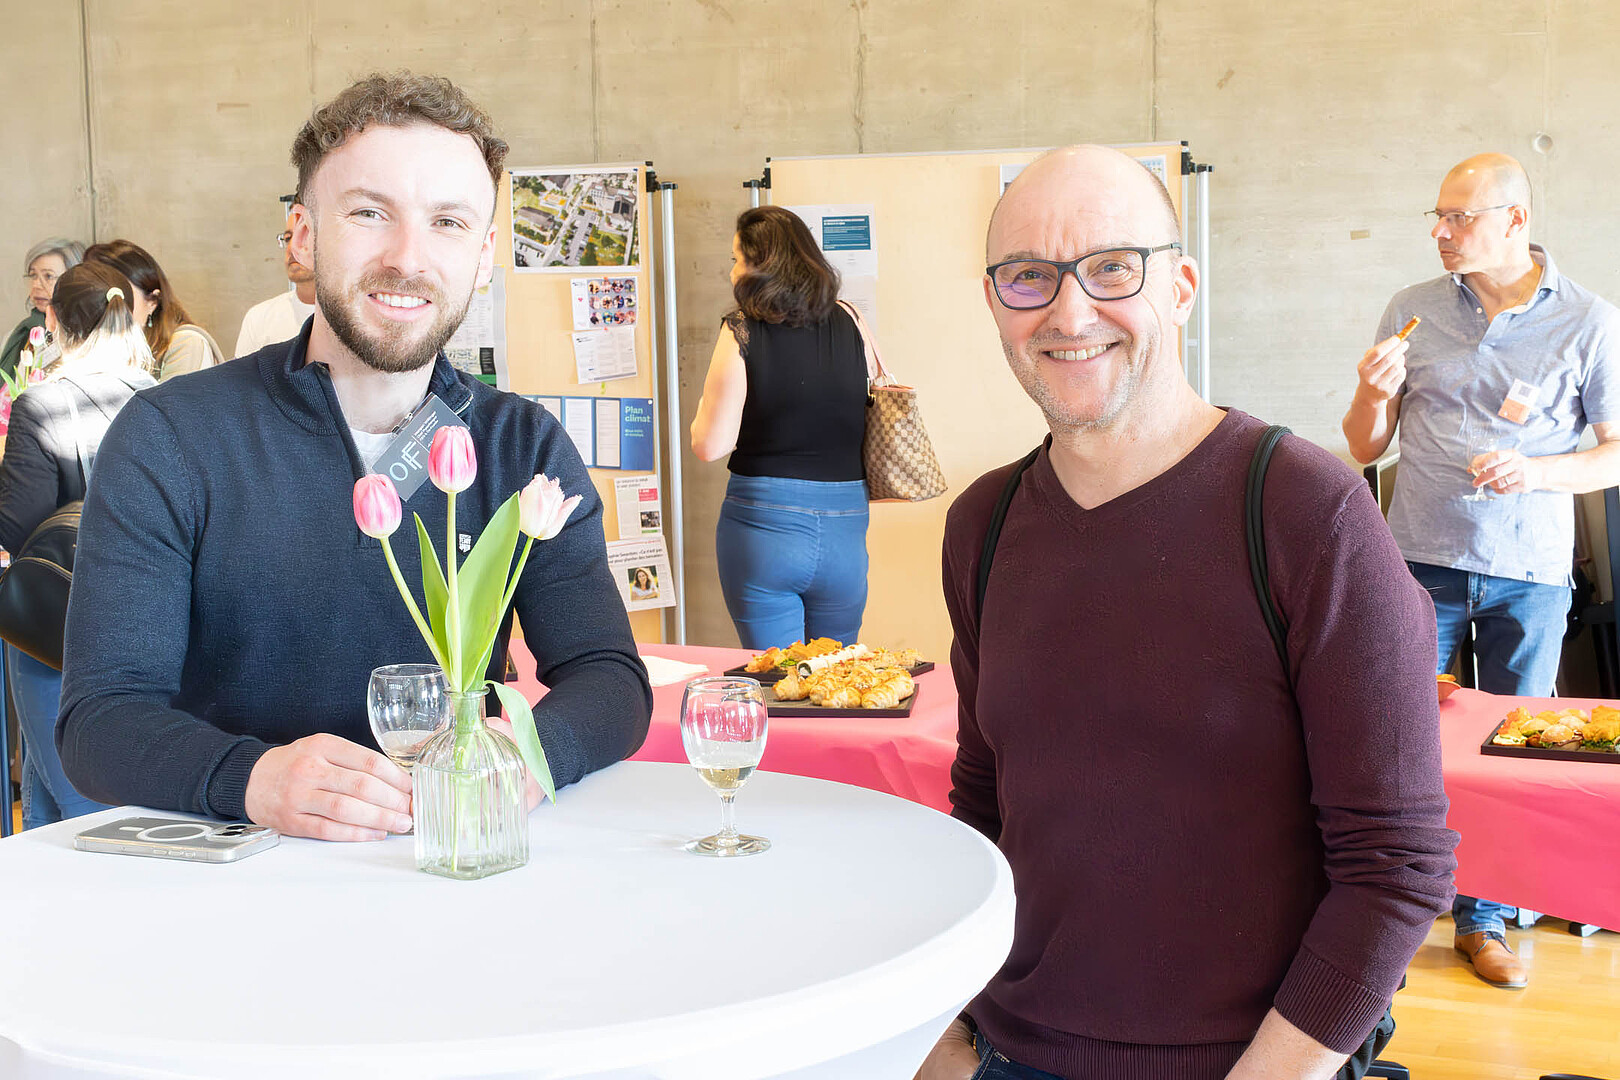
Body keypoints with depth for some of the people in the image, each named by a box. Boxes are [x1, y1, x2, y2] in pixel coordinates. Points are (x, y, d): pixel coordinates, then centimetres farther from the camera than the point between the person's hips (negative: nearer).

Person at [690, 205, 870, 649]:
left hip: (761, 524, -4)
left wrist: (705, 407, 8)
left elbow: (710, 445, -12)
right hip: (844, 528, 4)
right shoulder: (849, 322, 1)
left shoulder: (742, 331, -10)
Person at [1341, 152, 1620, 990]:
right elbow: (1364, 449, 7)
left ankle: (1483, 919, 24)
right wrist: (1373, 393, -14)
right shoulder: (1414, 310, 4)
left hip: (1529, 572, -1)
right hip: (1423, 562, 1)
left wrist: (1536, 471, -16)